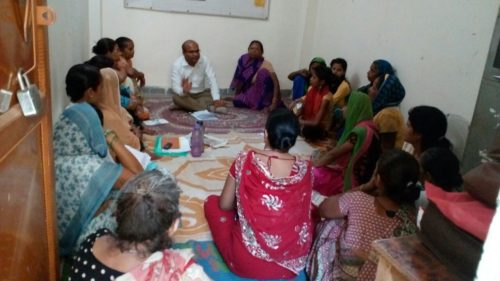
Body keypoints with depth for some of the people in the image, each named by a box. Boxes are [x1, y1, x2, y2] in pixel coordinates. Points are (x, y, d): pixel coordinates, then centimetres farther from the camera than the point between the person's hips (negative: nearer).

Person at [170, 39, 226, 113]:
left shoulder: (205, 60, -13)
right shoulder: (177, 64, -17)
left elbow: (212, 81, -20)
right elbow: (175, 87, -24)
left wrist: (216, 100, -34)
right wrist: (183, 90, -49)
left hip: (201, 94, 1)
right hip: (185, 95, -1)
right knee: (177, 98, -34)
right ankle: (210, 108, -34)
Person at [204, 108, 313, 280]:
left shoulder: (245, 160, -13)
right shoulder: (305, 168, -6)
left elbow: (224, 205, -1)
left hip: (248, 263, -2)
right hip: (293, 263, 3)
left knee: (212, 202, 19)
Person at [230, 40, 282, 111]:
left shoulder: (266, 64, -19)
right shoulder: (243, 60, -7)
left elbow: (276, 82, -27)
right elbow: (239, 80, 1)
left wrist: (274, 102, -37)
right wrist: (236, 97, 1)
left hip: (263, 93, -4)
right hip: (249, 93, 4)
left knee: (263, 72, -29)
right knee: (237, 102, -26)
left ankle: (265, 103, -20)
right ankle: (255, 103, 2)